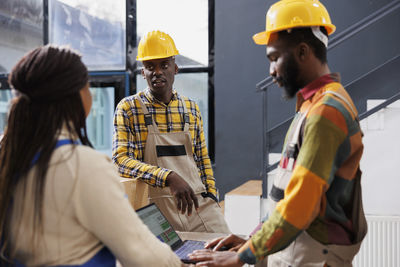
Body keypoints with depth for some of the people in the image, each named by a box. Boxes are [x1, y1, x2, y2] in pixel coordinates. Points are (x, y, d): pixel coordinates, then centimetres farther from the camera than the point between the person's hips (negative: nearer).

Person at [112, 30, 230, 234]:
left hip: (198, 202, 4)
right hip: (155, 207, -3)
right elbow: (120, 160, -13)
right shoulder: (128, 108, -1)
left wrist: (211, 198, 7)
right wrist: (169, 177, -25)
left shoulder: (191, 108, 12)